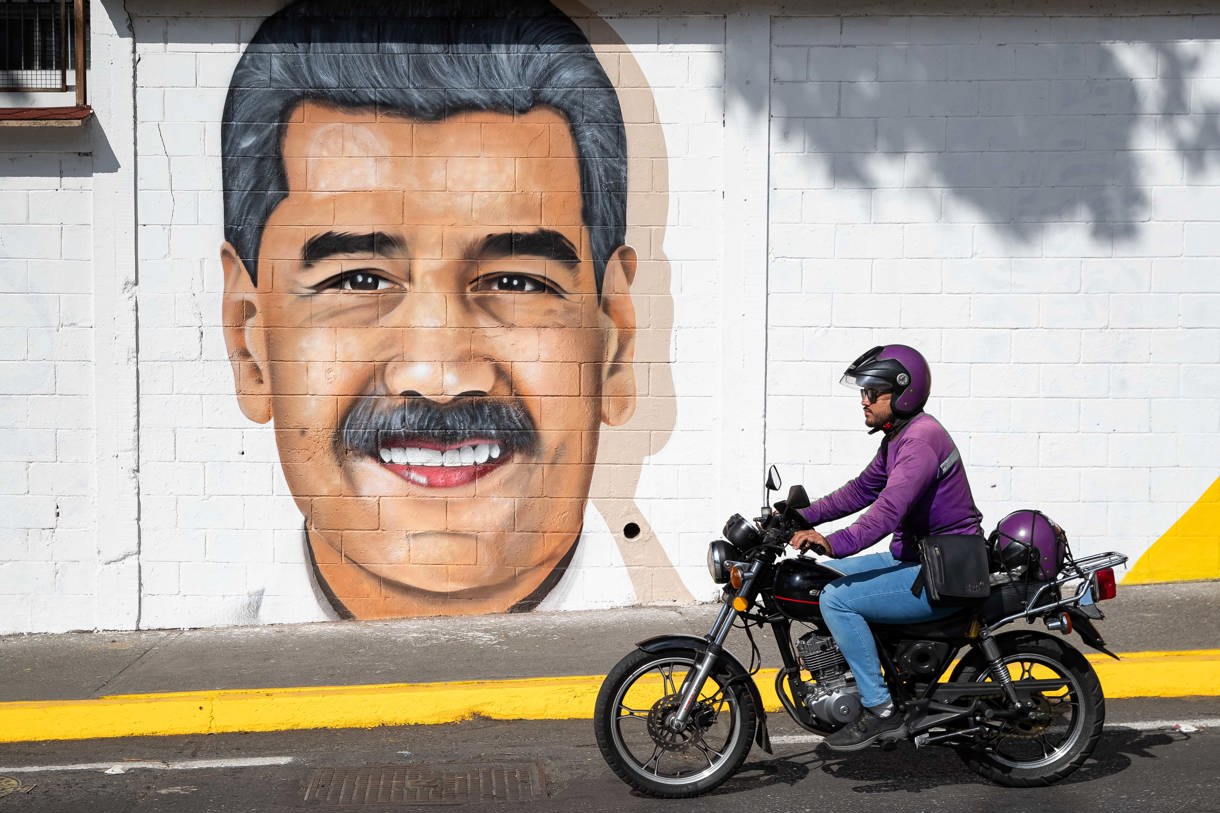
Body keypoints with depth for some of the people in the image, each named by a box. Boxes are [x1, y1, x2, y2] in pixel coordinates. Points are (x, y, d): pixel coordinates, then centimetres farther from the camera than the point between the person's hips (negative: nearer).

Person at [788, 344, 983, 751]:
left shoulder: (921, 440, -21)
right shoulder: (898, 438, 13)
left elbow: (891, 508, -34)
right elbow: (862, 489, 20)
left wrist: (834, 543, -46)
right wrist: (804, 517, 11)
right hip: (912, 558, 11)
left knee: (837, 599, -21)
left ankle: (880, 711, -15)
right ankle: (851, 681, 20)